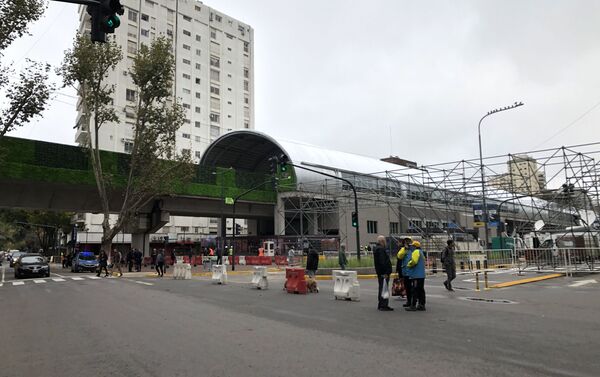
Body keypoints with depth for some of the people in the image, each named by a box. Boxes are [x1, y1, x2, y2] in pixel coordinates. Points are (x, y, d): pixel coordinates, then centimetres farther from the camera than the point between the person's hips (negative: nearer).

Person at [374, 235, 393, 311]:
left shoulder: (376, 249, 17)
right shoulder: (381, 249, -18)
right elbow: (382, 262, -24)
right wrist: (385, 272, -24)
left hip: (380, 273, 11)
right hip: (383, 273, -11)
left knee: (381, 288, 16)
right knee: (384, 289, -8)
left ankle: (380, 305, 24)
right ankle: (383, 305, -6)